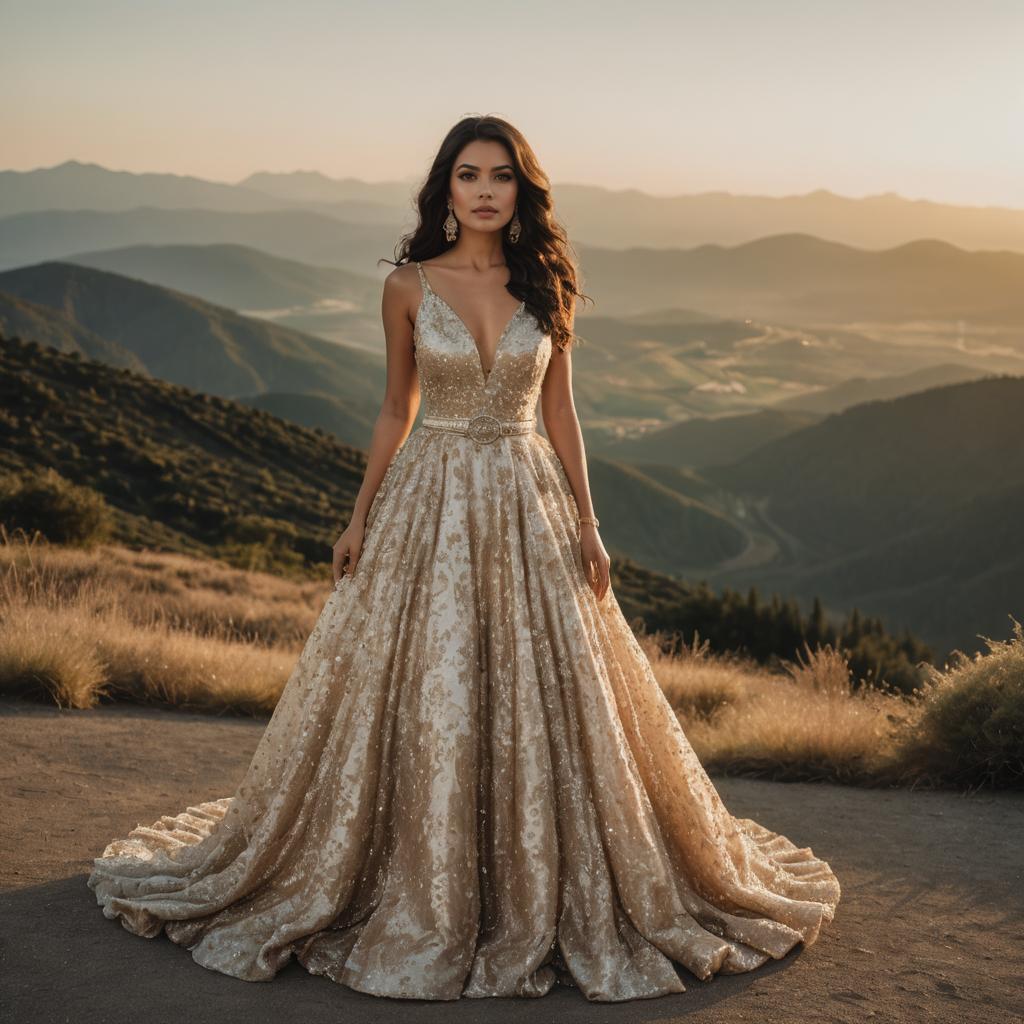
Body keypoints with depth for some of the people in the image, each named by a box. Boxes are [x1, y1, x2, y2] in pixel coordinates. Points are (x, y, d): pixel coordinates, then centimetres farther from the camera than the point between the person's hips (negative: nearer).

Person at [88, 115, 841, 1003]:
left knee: (545, 699, 4)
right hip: (428, 503, -1)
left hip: (527, 504, 1)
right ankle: (423, 901, 19)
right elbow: (396, 410, 6)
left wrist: (586, 521, 2)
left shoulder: (546, 286, 2)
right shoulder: (410, 286, -1)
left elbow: (559, 410, 7)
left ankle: (547, 895, 22)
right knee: (420, 701, 1)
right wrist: (360, 519, 5)